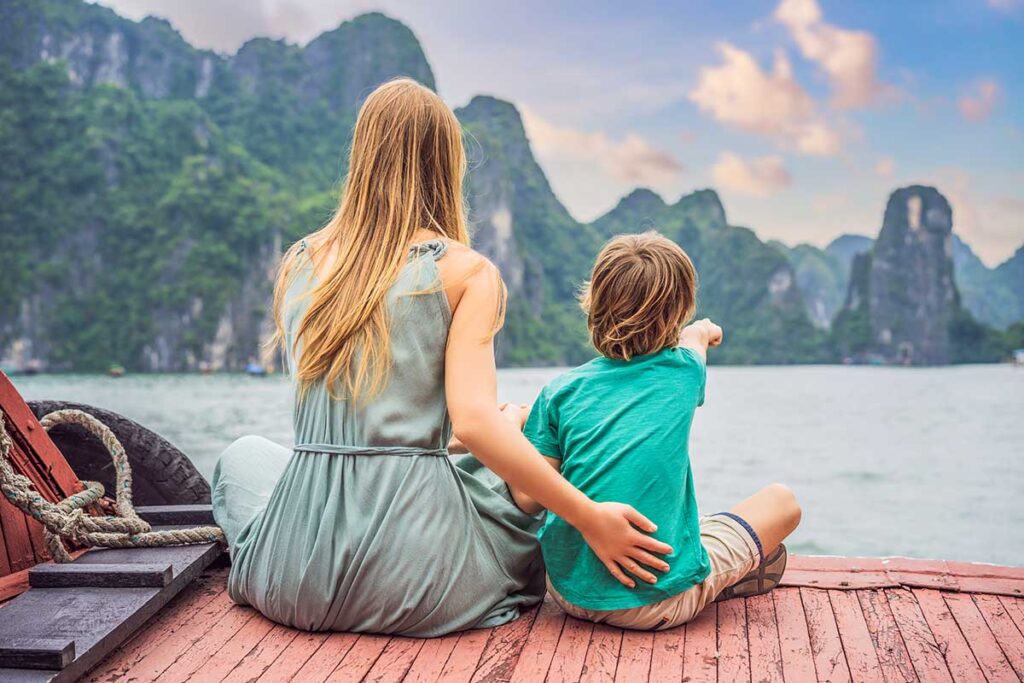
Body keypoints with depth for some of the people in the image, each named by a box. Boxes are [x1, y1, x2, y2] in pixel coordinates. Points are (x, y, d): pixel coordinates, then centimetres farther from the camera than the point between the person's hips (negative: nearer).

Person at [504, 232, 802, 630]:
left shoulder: (561, 392, -2)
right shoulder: (684, 372, -1)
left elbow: (530, 500, -3)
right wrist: (702, 332, 50)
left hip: (570, 592, 3)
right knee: (781, 501, 14)